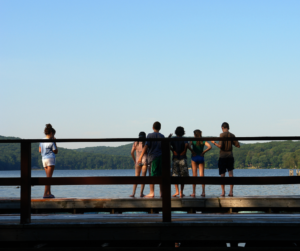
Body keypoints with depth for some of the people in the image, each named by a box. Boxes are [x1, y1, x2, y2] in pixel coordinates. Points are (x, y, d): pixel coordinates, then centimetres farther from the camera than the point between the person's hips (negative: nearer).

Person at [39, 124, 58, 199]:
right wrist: (55, 143, 0)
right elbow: (56, 152, -3)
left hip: (44, 159, 7)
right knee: (49, 177, -7)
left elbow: (40, 150, 14)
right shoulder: (51, 142, -11)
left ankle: (49, 193, 16)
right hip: (50, 159, -7)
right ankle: (45, 193, -13)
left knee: (48, 176, 15)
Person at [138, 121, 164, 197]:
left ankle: (151, 192, -6)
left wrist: (140, 157, -11)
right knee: (161, 175, 8)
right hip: (161, 157, 4)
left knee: (152, 175, -3)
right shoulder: (162, 136, 9)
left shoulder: (150, 135, -2)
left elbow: (146, 146, -10)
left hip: (153, 157, -4)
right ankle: (162, 192, 9)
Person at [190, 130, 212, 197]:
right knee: (202, 175, 4)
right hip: (201, 157, 2)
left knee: (194, 175, 1)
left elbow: (189, 146, -24)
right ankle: (203, 192, -2)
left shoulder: (193, 141, -4)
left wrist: (192, 151, -13)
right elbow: (209, 146, -11)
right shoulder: (203, 141, 2)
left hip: (194, 157, -2)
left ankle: (194, 192, 0)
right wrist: (204, 152, -5)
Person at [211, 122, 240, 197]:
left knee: (222, 174, 2)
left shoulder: (222, 135, -8)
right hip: (230, 156, 3)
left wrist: (214, 143, 0)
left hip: (222, 157, -3)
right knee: (231, 174, 4)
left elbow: (220, 146, -16)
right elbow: (238, 145, 7)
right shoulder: (232, 135, 4)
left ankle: (223, 192, -2)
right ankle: (231, 191, -1)